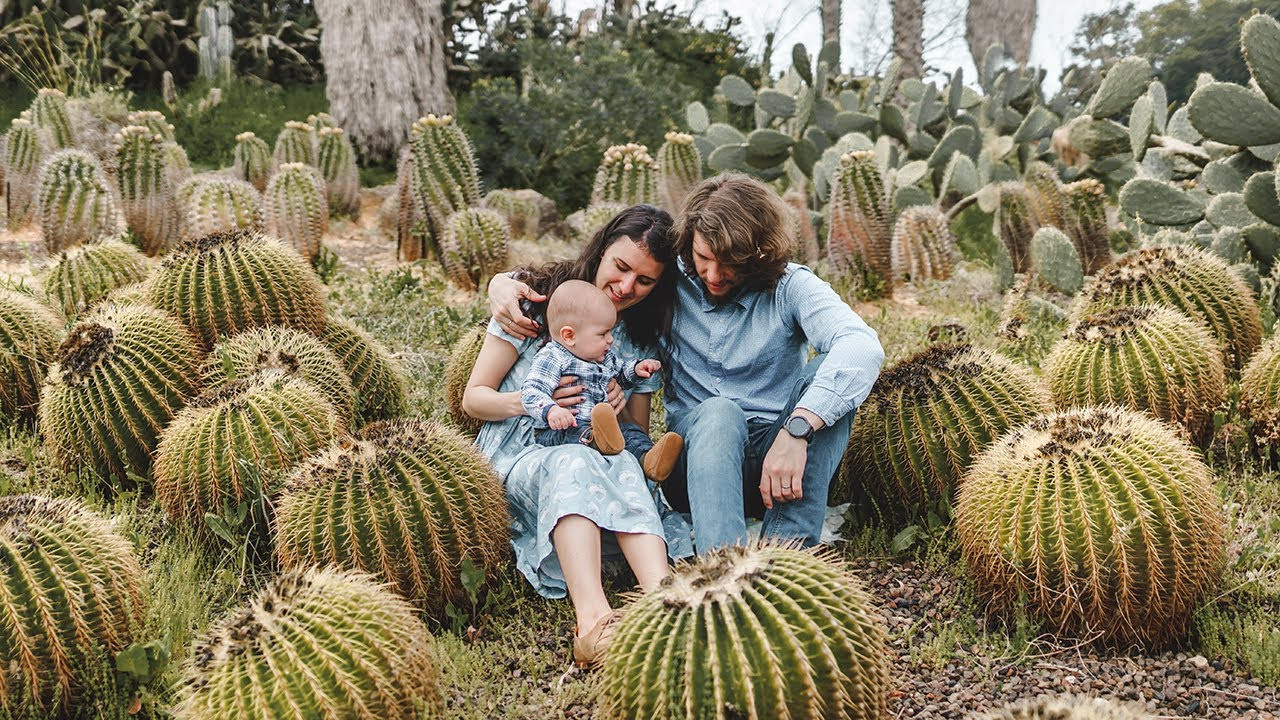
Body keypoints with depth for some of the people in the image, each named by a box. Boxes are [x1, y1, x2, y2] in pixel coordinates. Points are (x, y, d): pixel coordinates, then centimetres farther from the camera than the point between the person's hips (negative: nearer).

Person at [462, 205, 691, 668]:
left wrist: (620, 412, -10)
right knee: (574, 463, -39)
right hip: (517, 459, -3)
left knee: (626, 468, -34)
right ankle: (592, 618, -60)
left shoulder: (644, 340, 10)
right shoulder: (536, 299, -1)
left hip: (605, 462, 3)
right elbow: (473, 398, 0)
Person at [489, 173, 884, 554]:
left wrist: (796, 429, -41)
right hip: (695, 462, 0)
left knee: (826, 373, -27)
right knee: (719, 412, -34)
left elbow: (863, 346, -26)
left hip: (777, 462, 0)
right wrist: (503, 282, -7)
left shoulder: (789, 287, -5)